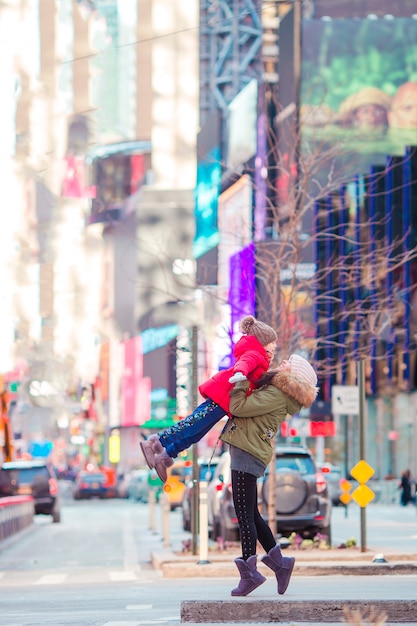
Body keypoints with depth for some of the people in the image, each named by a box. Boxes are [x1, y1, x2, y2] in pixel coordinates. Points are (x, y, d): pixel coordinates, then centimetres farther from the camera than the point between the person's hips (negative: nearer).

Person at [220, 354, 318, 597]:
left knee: (245, 515, -8)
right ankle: (279, 563, 18)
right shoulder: (271, 390, 16)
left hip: (248, 455, -10)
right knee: (251, 514, 16)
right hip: (247, 454, 10)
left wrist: (241, 379, -8)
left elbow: (238, 407, -19)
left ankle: (249, 574, -6)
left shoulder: (275, 395, -14)